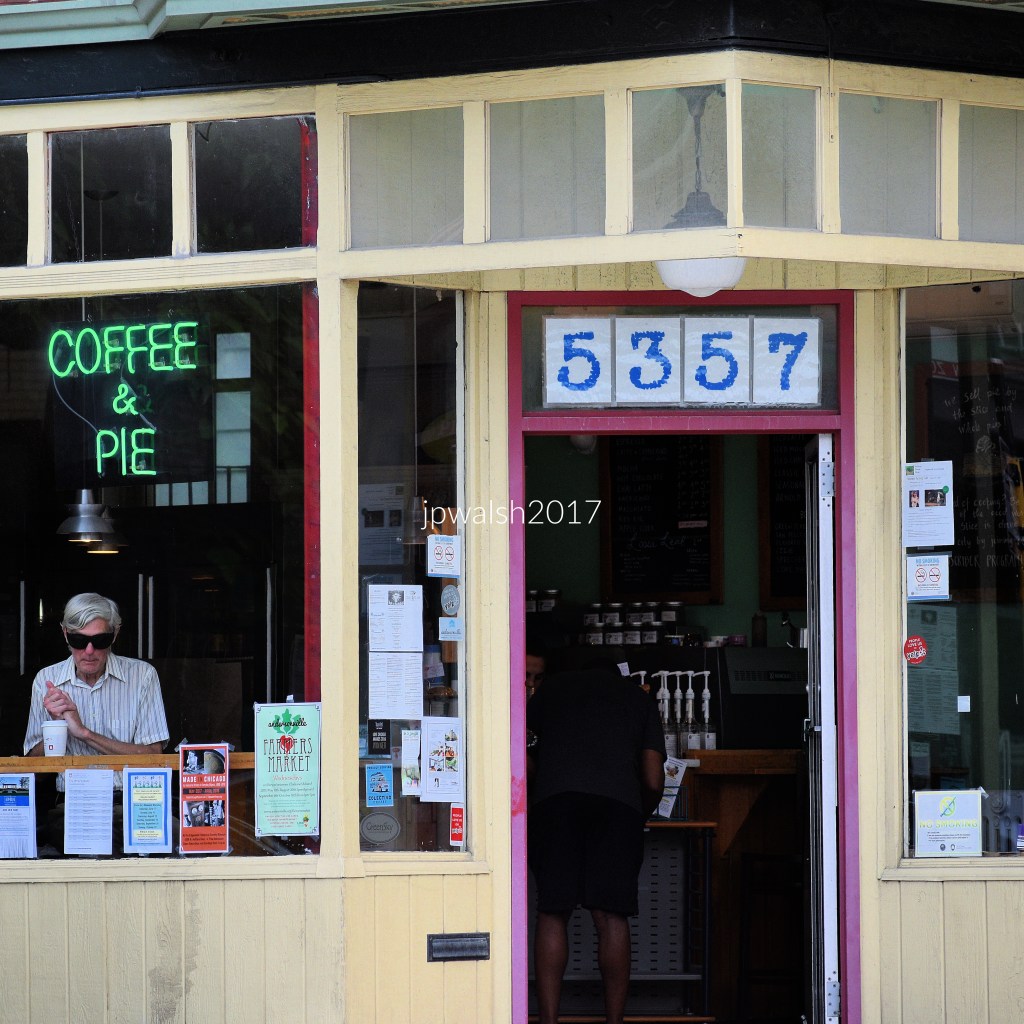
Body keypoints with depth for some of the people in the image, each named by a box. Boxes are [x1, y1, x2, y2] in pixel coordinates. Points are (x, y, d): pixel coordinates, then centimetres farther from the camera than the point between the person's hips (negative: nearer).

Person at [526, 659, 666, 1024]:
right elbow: (653, 781, 18)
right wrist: (639, 818, 33)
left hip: (555, 799, 0)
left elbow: (521, 754, 18)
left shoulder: (554, 686, 27)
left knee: (552, 915, 2)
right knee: (612, 918, 1)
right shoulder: (639, 698, 26)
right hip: (619, 802, 0)